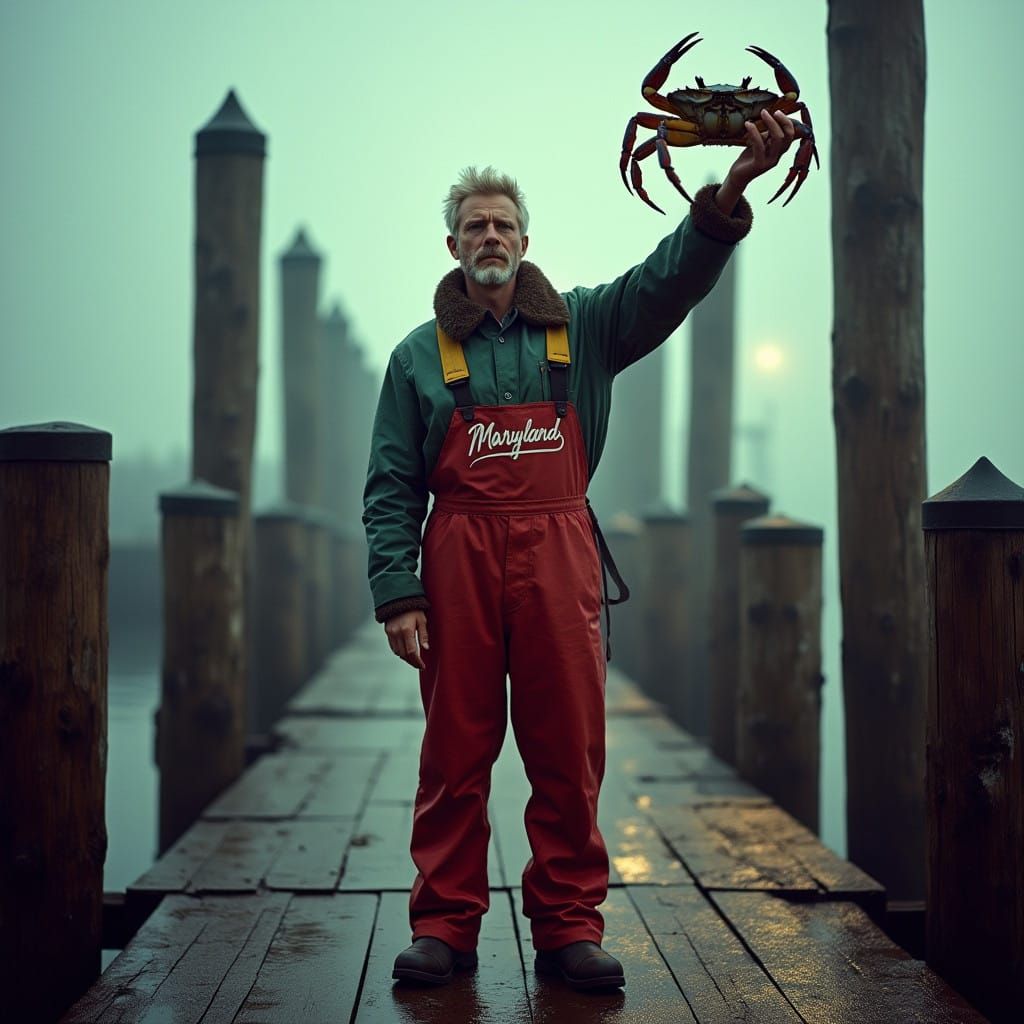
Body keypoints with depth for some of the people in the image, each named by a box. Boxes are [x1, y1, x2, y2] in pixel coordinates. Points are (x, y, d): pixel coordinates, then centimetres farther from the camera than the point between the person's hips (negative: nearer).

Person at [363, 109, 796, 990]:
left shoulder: (583, 326, 13)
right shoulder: (421, 355, 11)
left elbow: (671, 279, -3)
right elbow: (391, 487, 6)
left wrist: (729, 195, -21)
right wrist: (397, 593, -5)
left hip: (559, 556, 1)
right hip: (458, 558, 0)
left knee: (570, 752, 2)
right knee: (455, 752, 2)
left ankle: (570, 927, 11)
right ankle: (444, 926, 12)